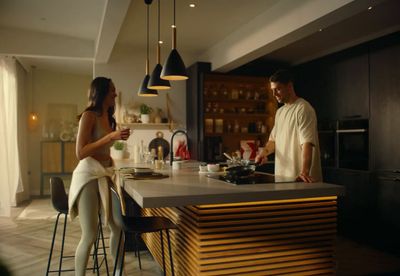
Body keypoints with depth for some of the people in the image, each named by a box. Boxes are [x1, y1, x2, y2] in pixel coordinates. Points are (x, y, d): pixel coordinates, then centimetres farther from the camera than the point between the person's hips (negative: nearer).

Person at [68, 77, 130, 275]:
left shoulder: (107, 117, 14)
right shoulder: (89, 115, -10)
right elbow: (81, 153, -18)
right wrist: (111, 137, -23)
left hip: (104, 176, 8)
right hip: (88, 175, -8)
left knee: (117, 228, 9)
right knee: (90, 236, -6)